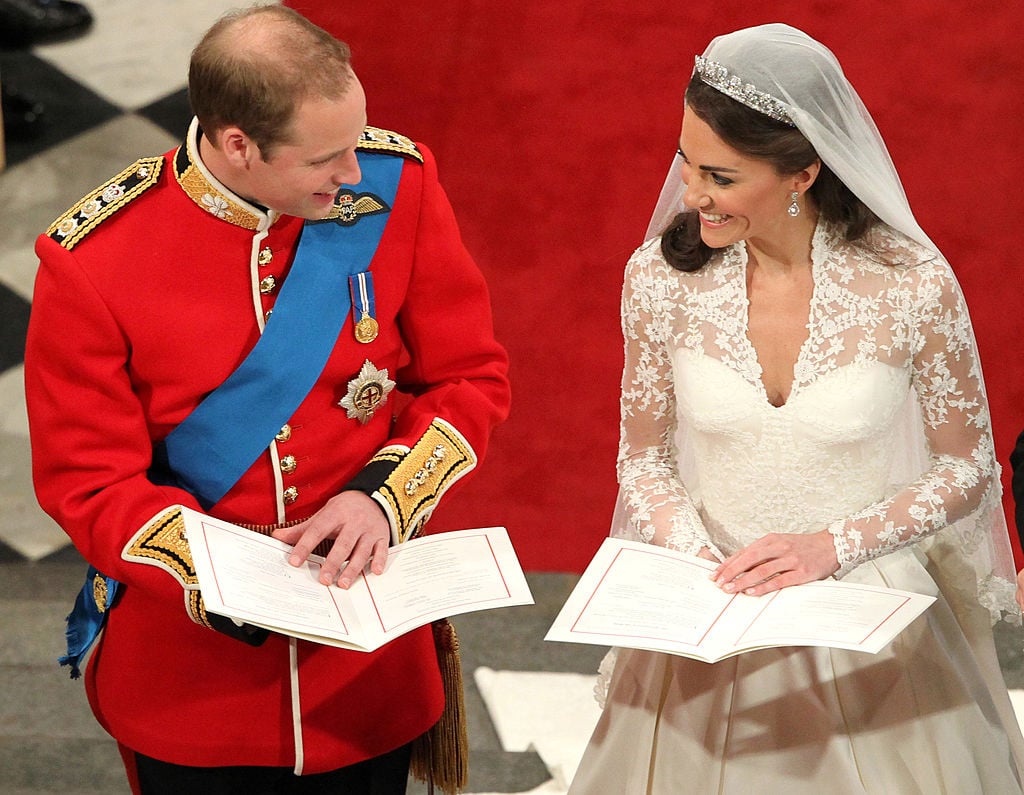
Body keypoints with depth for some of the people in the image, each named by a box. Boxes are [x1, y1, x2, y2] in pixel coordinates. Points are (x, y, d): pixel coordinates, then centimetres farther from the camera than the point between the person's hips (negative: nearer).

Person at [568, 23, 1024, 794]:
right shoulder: (662, 277, -11)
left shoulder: (913, 284, -17)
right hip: (712, 619, 2)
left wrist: (831, 545, -17)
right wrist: (698, 561, -16)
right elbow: (644, 460, 2)